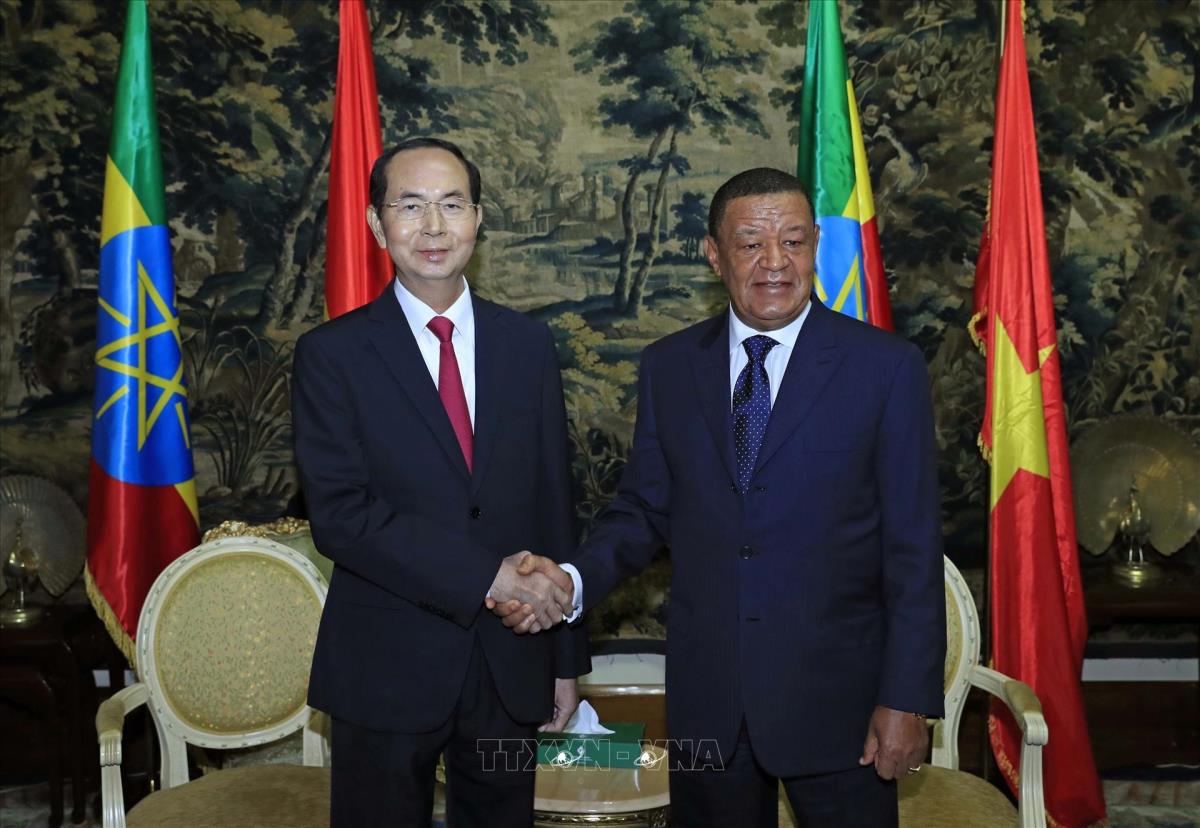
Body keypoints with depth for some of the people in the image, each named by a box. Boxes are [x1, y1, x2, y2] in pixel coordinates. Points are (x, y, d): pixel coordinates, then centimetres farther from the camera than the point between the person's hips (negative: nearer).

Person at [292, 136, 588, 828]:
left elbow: (554, 501, 5)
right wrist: (485, 576, -21)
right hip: (387, 667, -2)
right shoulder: (333, 354, -5)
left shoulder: (528, 344, 4)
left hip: (512, 664, 3)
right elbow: (339, 514, -14)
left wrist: (566, 657, 7)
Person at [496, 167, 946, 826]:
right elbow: (644, 509, 6)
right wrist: (573, 581, -13)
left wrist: (907, 699, -9)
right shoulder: (669, 367, 3)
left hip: (836, 697, -2)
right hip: (706, 698, 3)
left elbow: (914, 549, -7)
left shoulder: (887, 368, -7)